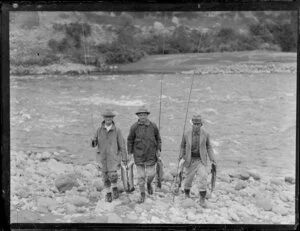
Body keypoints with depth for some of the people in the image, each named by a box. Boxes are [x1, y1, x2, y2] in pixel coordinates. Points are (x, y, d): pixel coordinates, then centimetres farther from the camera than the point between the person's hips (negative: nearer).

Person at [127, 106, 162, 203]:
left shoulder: (153, 126, -6)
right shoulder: (134, 127, -9)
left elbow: (158, 138, 8)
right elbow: (130, 140, 2)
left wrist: (158, 149, 0)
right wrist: (130, 153, 1)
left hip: (151, 154, 1)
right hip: (139, 154, 0)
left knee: (151, 174, 1)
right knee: (140, 175, 4)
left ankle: (149, 184, 36)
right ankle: (142, 194, 17)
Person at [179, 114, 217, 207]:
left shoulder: (205, 134, -4)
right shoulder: (186, 134, -5)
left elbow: (209, 147, 5)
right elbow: (182, 146, 9)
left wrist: (212, 160, 0)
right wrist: (182, 156, -6)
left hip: (201, 160, -1)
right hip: (190, 160, 1)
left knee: (203, 177, -16)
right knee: (188, 178, 10)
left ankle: (202, 199, -9)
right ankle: (187, 195, 37)